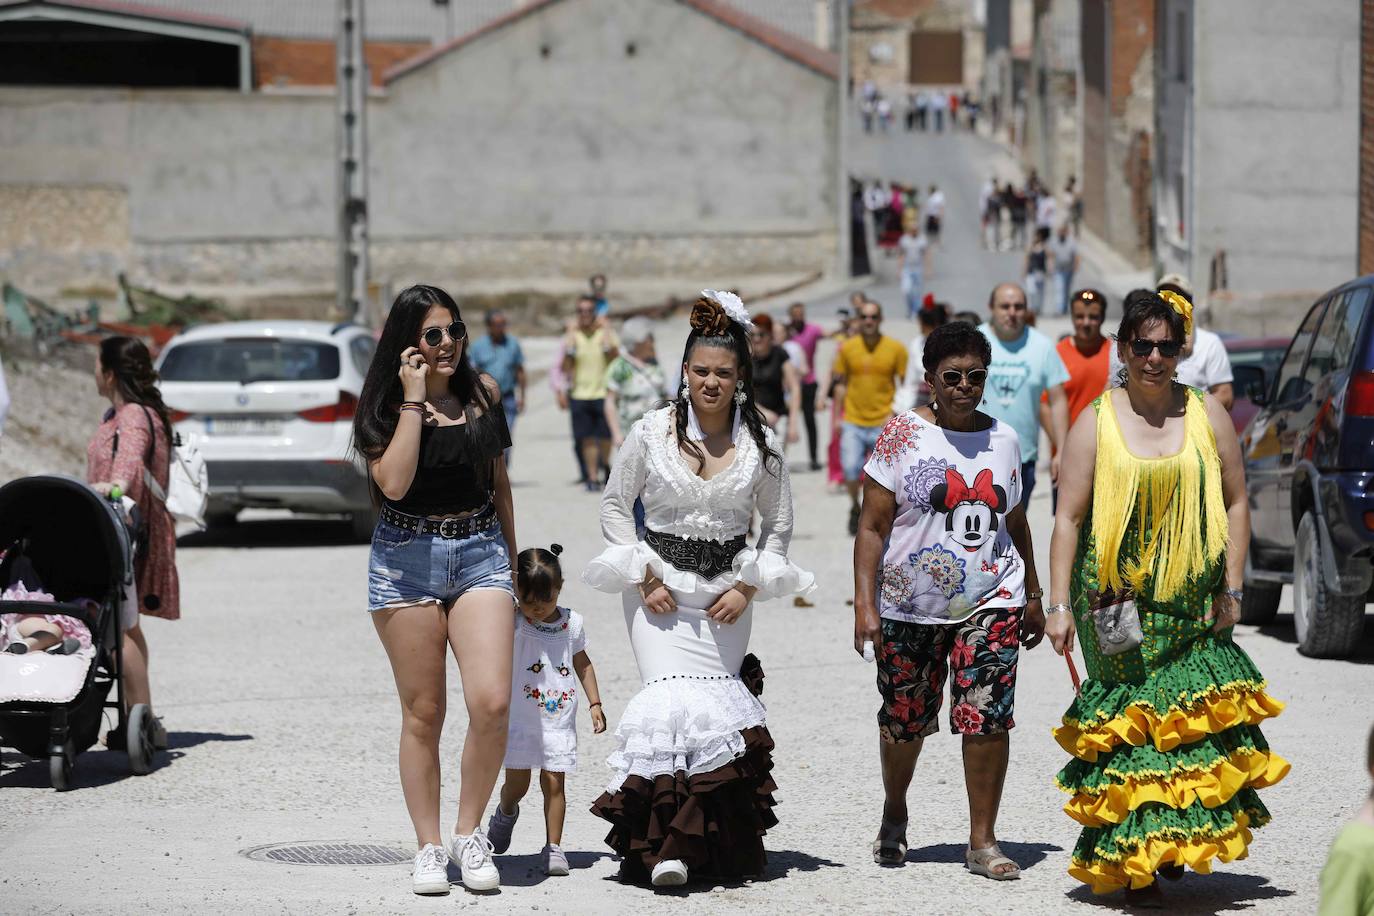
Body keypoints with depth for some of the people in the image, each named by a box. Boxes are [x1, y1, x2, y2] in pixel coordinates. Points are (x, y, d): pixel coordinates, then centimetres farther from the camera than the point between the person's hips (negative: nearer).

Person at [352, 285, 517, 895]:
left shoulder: (483, 392, 7)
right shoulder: (385, 405, -3)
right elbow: (394, 482, -19)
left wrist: (512, 558, 22)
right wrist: (414, 401, -16)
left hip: (480, 553, 2)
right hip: (407, 558, -2)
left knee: (491, 703, -13)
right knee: (423, 714, 2)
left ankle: (468, 831, 5)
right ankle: (429, 846, 12)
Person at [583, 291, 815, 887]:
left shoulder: (759, 444, 1)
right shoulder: (652, 433, -3)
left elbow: (778, 523, 11)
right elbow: (614, 506, 4)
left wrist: (748, 587, 0)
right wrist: (645, 577, -4)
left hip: (727, 594, 2)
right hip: (660, 589, -2)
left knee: (718, 700, -1)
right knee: (674, 698, -16)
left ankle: (721, 845, 10)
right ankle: (665, 846, -17)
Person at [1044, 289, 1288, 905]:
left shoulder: (1207, 414, 7)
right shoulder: (1095, 423, 0)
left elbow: (1235, 502, 9)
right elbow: (1068, 519, -2)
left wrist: (1232, 589, 2)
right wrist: (1060, 605, -8)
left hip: (1193, 603, 2)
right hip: (1119, 604, -2)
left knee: (1196, 720, -2)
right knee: (1132, 724, -5)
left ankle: (1173, 842, 16)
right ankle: (1135, 866, 0)